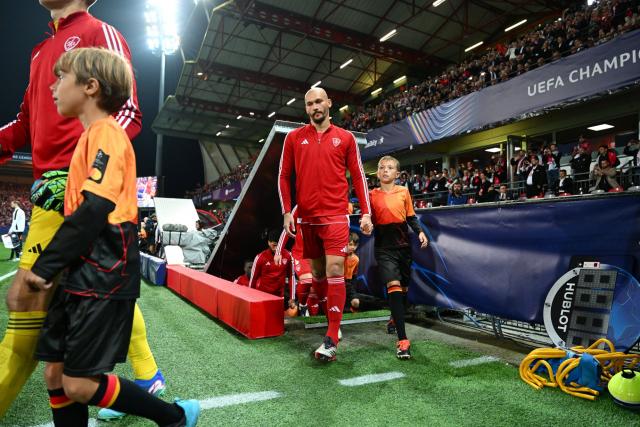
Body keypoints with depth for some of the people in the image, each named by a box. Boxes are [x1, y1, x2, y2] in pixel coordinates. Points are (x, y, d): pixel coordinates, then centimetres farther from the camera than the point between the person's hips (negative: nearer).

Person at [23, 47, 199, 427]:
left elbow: (94, 210, -21)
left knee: (78, 385, -4)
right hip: (82, 275, 9)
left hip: (103, 280, -9)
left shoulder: (105, 133, -11)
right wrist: (53, 266, 15)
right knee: (55, 373, 12)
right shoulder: (92, 135, 18)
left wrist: (45, 267, -14)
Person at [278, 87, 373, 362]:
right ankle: (329, 316, 33)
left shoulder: (345, 138, 6)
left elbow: (358, 176, 7)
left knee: (334, 271, -11)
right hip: (307, 217, 3)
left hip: (335, 216, -2)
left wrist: (366, 213, 1)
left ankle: (331, 340, -6)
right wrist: (287, 211, 0)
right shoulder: (294, 138, 8)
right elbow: (283, 176, 9)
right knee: (317, 272, 12)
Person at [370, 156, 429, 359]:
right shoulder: (372, 195, 1)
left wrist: (420, 232, -3)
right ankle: (402, 340, -18)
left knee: (404, 287, 15)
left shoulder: (404, 192, 6)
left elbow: (411, 217, 11)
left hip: (404, 245, 3)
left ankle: (395, 318, 46)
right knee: (393, 286, -18)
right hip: (384, 247, -3)